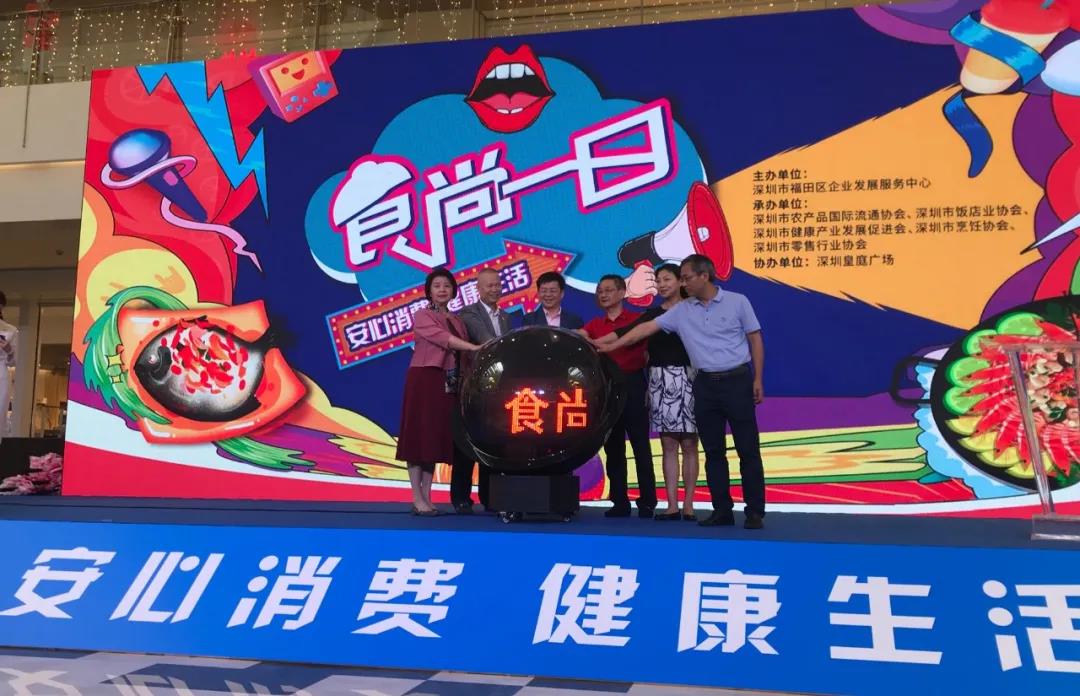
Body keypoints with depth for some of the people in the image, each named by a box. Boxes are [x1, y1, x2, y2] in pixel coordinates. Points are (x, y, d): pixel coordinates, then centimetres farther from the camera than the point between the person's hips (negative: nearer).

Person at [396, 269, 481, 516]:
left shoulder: (457, 321, 18)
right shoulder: (422, 316, -1)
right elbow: (443, 338, -17)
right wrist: (475, 347, -27)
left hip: (448, 384, 6)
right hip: (424, 380, -6)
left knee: (436, 437, 6)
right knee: (419, 436, -5)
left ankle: (427, 497, 11)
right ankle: (417, 499, -1)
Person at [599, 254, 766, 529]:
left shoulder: (737, 302, -1)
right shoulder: (681, 311, 7)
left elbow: (755, 340, 1)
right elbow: (647, 328, 5)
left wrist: (758, 380, -5)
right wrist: (611, 346, 1)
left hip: (737, 380, -4)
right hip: (705, 384, 4)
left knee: (748, 449, -1)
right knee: (713, 451, 6)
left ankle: (755, 511, 5)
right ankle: (722, 510, 14)